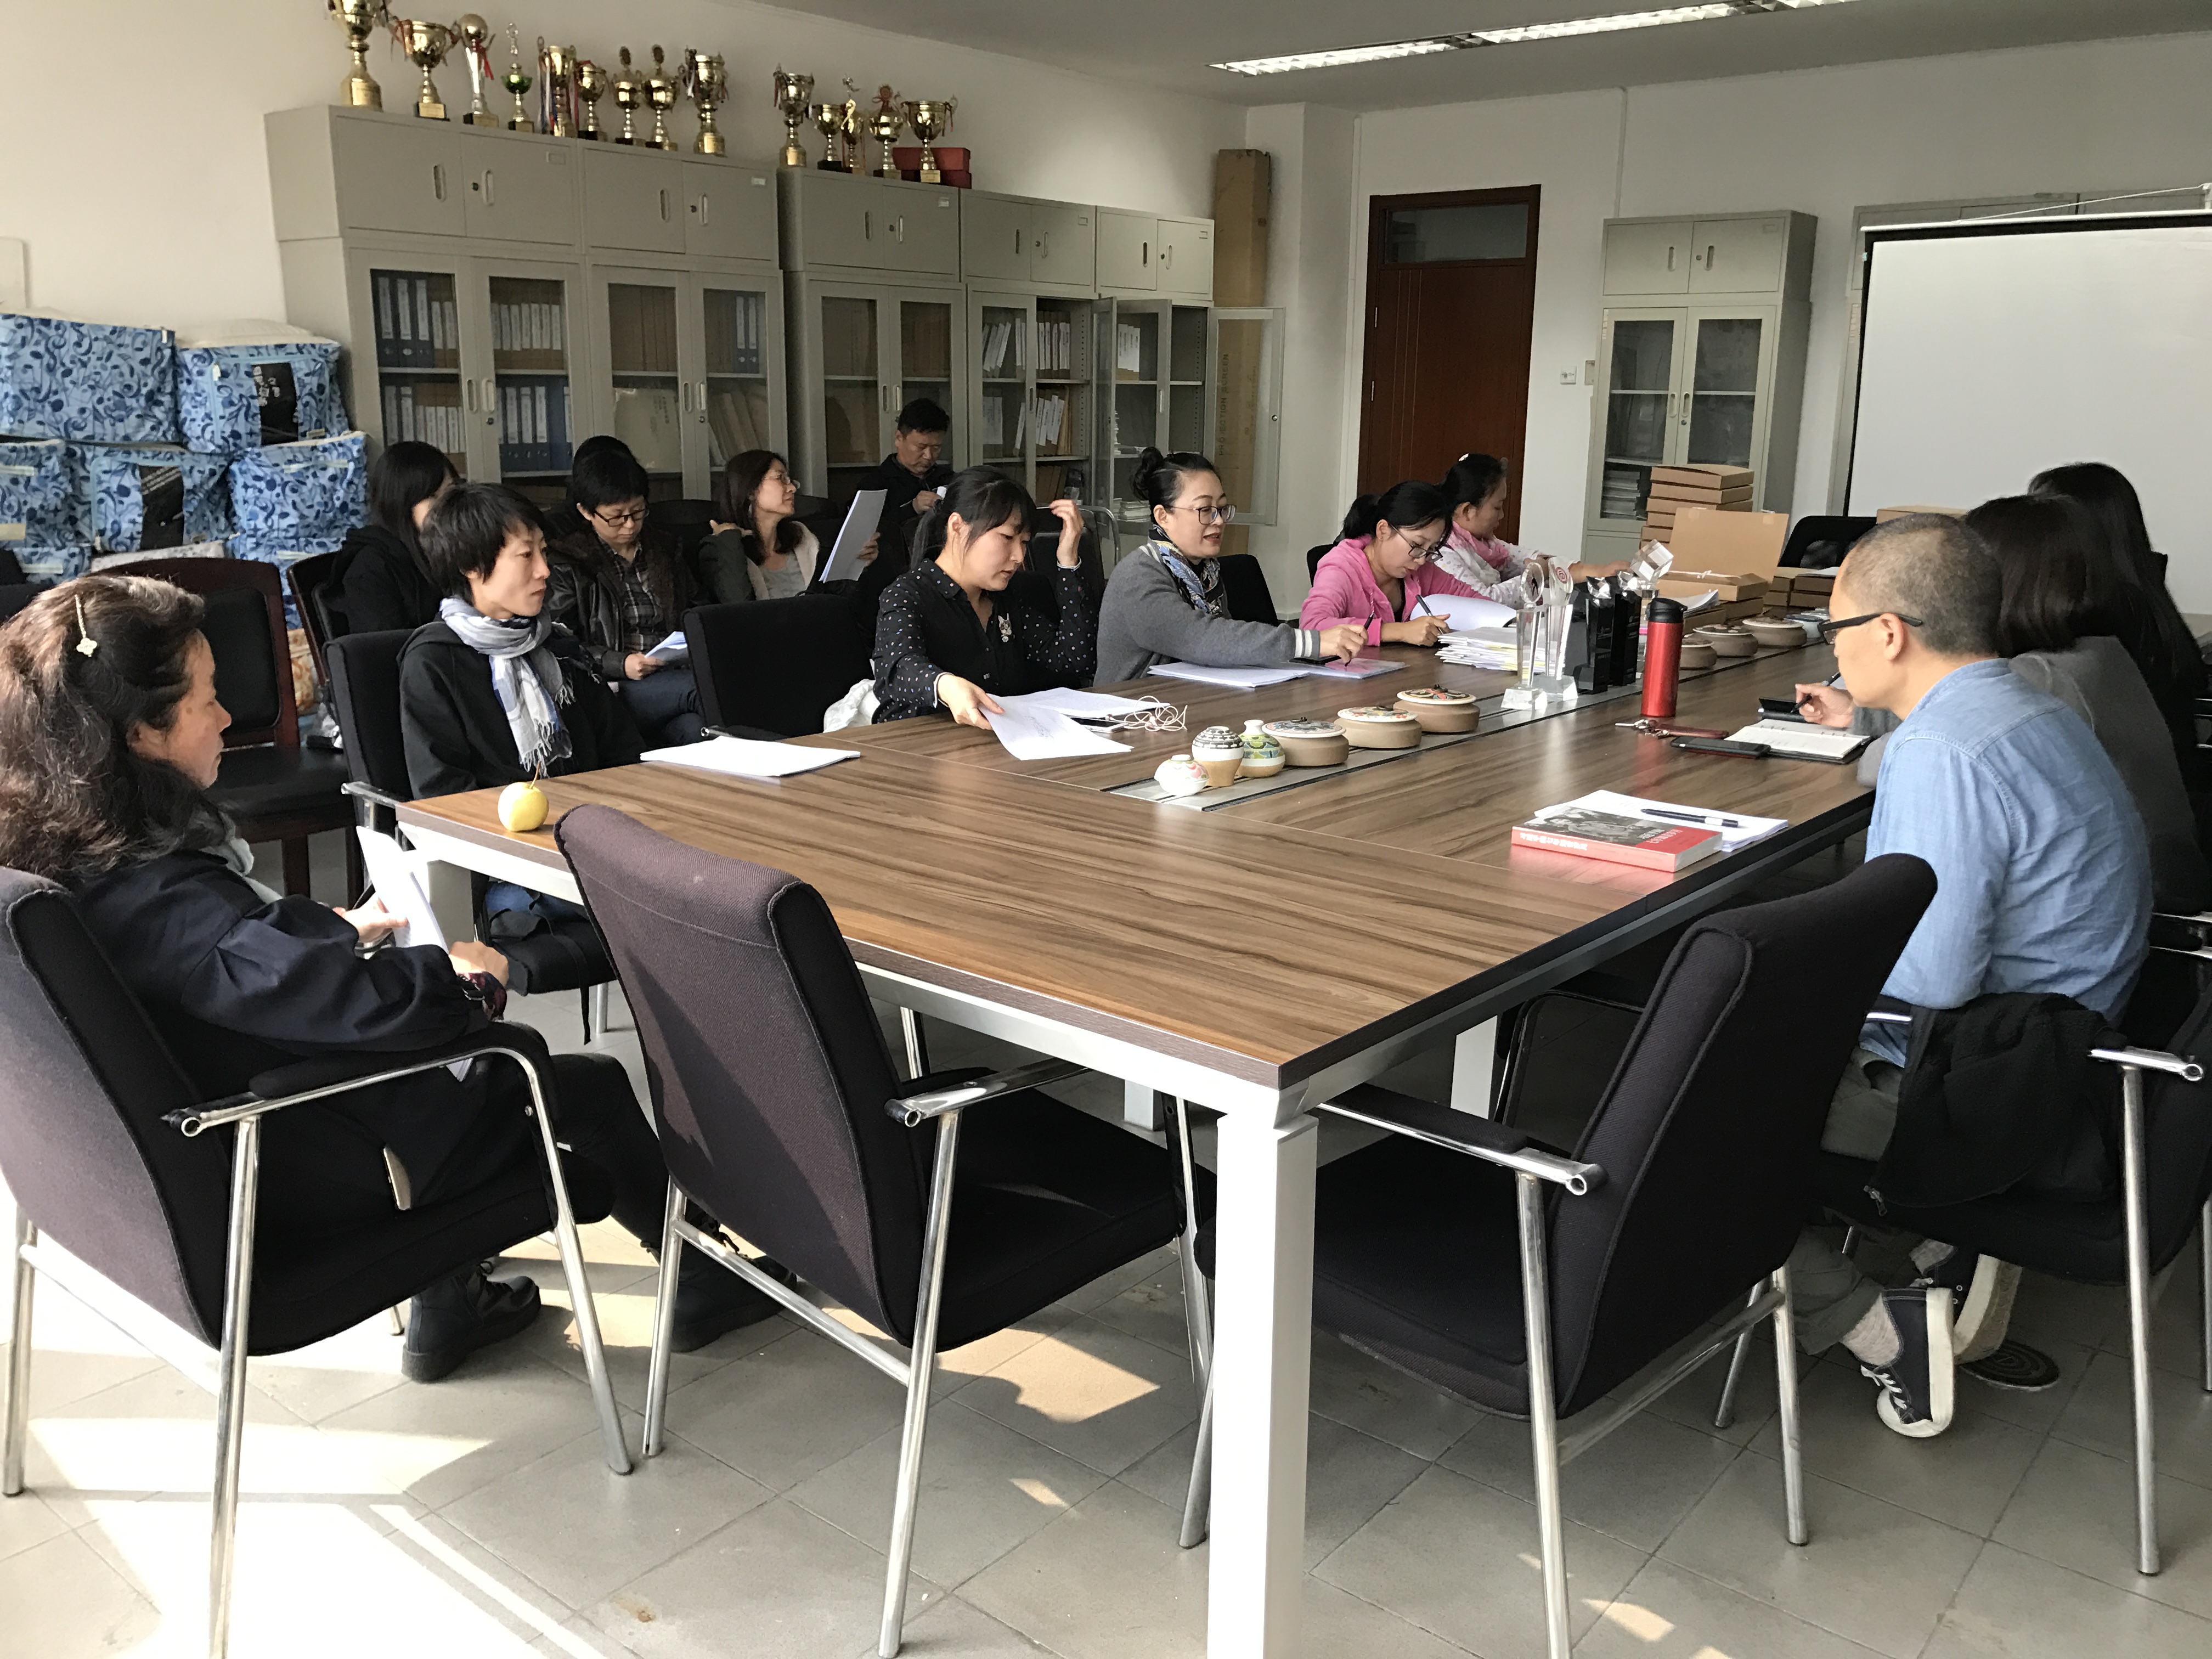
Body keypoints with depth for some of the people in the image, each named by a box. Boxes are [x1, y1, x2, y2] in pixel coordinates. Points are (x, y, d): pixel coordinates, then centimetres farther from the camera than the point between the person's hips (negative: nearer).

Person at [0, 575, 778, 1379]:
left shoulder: (68, 862, -6)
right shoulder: (161, 902, -34)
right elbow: (355, 1002, -40)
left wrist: (342, 928, 8)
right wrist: (462, 973, -22)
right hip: (299, 1186, -9)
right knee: (589, 1086, 4)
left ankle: (447, 1304, 34)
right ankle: (705, 1280, 27)